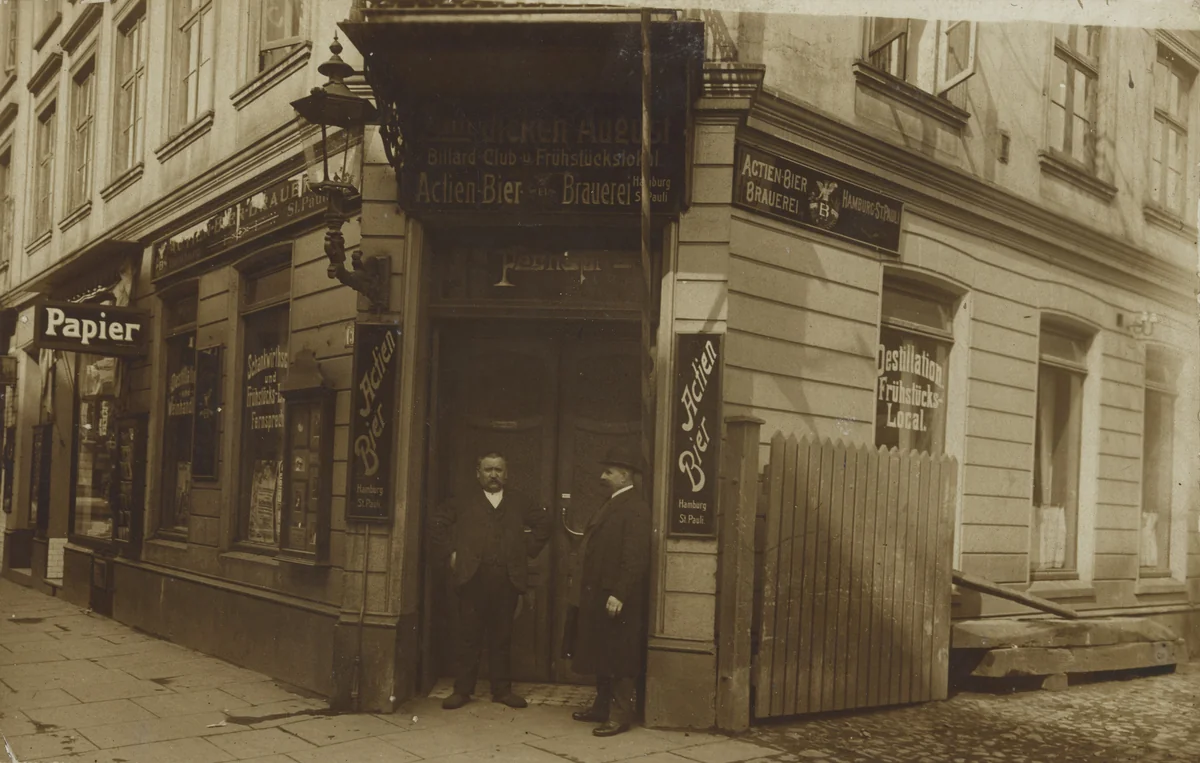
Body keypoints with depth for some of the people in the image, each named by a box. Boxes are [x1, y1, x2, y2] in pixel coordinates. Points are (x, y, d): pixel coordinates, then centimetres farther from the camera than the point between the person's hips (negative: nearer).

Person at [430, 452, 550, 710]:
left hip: (507, 580, 1)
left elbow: (543, 524, 19)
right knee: (469, 637, 2)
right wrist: (450, 552, 2)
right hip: (472, 578, -1)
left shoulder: (520, 503, 14)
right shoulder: (463, 503, 9)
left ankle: (502, 689, 14)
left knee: (502, 638, 6)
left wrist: (527, 549, 10)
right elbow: (438, 524, 10)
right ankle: (462, 689, 9)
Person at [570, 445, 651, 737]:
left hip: (618, 598, -10)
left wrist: (618, 594, -24)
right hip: (598, 595, 10)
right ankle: (602, 707, 27)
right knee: (601, 656, 17)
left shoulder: (634, 508, -15)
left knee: (619, 660, -2)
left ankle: (620, 715, 4)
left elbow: (636, 557, -21)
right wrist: (587, 588, 15)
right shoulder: (611, 504, 15)